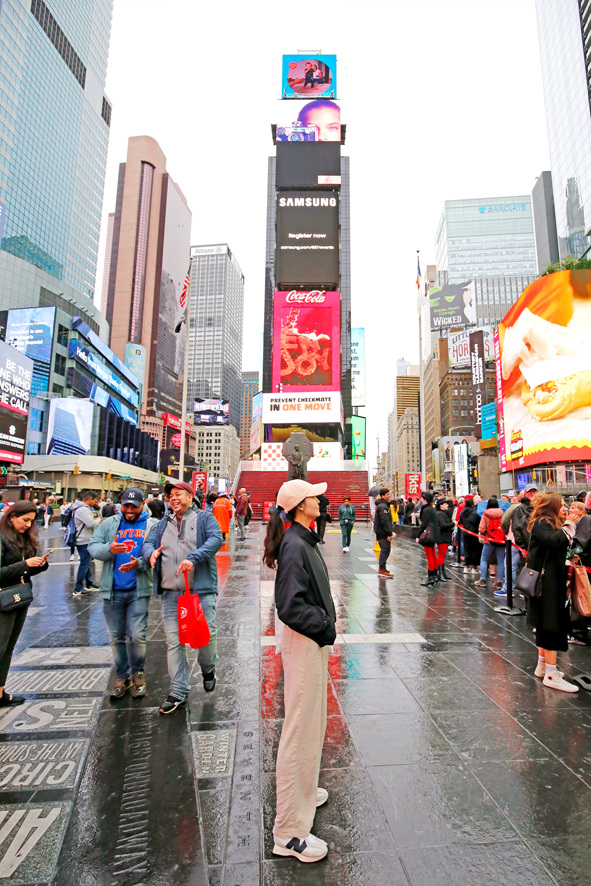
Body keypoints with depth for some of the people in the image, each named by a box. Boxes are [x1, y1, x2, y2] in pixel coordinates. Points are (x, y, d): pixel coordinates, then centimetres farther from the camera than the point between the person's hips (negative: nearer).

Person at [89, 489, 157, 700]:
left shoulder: (152, 525, 2)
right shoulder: (109, 523, 8)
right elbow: (92, 547, 0)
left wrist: (140, 563, -21)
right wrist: (109, 549, -20)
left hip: (139, 590, -2)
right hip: (112, 590, 2)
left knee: (137, 636, -3)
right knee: (116, 637, 12)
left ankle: (138, 672, 23)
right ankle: (122, 676, 30)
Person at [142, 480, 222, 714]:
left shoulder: (204, 517, 1)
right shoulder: (164, 523, 17)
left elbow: (216, 539, -14)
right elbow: (148, 542, 9)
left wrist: (193, 558, -27)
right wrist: (151, 552, -16)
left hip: (201, 589, -4)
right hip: (171, 592, 4)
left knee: (207, 634, 1)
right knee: (173, 641, 6)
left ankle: (208, 669, 33)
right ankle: (178, 691, 20)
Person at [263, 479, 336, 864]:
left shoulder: (305, 540, 7)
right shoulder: (294, 546, -24)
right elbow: (291, 607, -27)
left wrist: (328, 620, 5)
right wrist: (327, 628, -16)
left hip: (314, 638, 10)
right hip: (303, 641, -10)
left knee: (313, 720, 25)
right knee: (301, 727, 2)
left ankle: (303, 791, 46)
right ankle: (290, 831, 19)